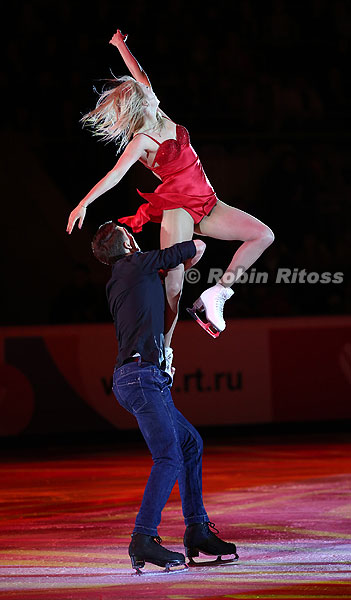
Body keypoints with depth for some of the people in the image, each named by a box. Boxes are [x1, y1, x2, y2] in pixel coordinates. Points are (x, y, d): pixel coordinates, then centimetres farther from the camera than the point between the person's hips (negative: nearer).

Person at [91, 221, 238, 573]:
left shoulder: (115, 285, 23)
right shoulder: (139, 263, 1)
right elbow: (198, 249, 12)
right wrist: (180, 263, 32)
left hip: (131, 377, 10)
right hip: (142, 374, -10)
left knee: (190, 443, 15)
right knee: (169, 457, -17)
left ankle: (197, 533, 12)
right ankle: (143, 540, -26)